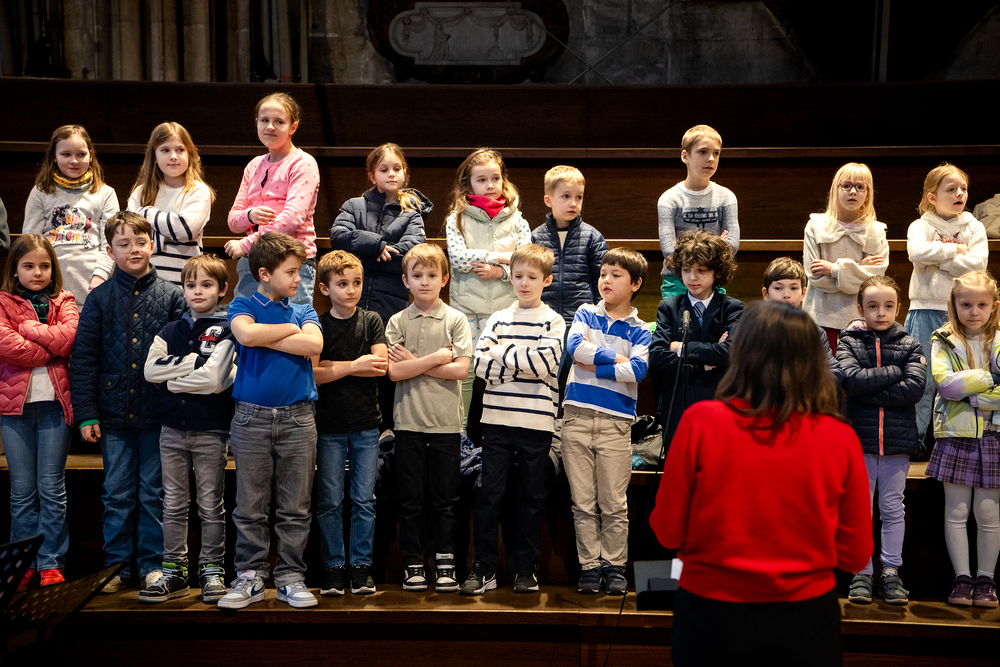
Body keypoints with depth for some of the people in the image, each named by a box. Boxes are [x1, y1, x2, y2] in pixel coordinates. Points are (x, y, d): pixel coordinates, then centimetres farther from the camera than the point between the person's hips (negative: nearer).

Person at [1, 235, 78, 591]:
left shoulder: (64, 302, 9)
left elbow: (67, 337, -10)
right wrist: (51, 351, -10)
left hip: (54, 402, 0)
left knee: (52, 488, 2)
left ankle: (51, 562, 10)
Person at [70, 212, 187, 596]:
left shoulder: (171, 296, 1)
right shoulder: (99, 298, 3)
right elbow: (83, 359, 3)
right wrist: (86, 414, -2)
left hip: (158, 413, -1)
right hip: (115, 414, 1)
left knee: (153, 492, 8)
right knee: (117, 493, 8)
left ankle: (153, 564, 19)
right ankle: (117, 565, 20)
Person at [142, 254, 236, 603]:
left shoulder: (226, 331, -4)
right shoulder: (171, 331, 10)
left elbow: (214, 379, -17)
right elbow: (151, 370, -4)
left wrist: (172, 377, -7)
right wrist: (195, 361, -11)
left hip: (211, 430, -4)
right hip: (172, 429, 4)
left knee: (210, 505, 4)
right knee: (174, 504, 9)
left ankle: (212, 569, 14)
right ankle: (174, 571, 17)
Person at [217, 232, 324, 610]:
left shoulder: (304, 311, 11)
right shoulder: (243, 306, 5)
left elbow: (314, 345, -10)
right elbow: (246, 334, -19)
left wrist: (264, 337, -9)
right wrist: (291, 329, -6)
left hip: (298, 418, 2)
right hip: (252, 418, -2)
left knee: (295, 508, 5)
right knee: (250, 507, 3)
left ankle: (291, 577, 14)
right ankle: (251, 577, 13)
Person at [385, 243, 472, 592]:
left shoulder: (456, 320, 2)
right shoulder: (397, 322, 4)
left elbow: (461, 369, -9)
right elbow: (394, 372, -7)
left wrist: (415, 363, -8)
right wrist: (437, 357, -9)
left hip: (445, 422, 0)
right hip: (408, 421, 1)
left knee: (445, 498, 5)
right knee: (410, 498, 6)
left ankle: (445, 563, 15)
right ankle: (413, 563, 16)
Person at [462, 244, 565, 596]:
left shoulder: (553, 321, 4)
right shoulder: (498, 319, 11)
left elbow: (545, 363, -12)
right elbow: (481, 363, -1)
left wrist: (502, 356, -6)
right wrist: (523, 363, -10)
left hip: (536, 421, -2)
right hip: (498, 418, 2)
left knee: (532, 496, 6)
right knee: (487, 493, 0)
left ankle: (526, 568, 17)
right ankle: (484, 567, 10)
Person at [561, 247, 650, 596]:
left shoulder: (639, 330, 6)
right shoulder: (586, 313, 12)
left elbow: (638, 370, -11)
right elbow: (574, 346, -7)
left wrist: (593, 365, -7)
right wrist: (615, 358, -7)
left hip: (616, 421, -1)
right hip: (577, 416, 1)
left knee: (614, 504, 1)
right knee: (583, 502, 4)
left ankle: (615, 567, 14)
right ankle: (590, 567, 13)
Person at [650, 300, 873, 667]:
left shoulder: (701, 421, -15)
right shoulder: (840, 437, -9)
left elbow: (667, 531, -7)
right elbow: (856, 555, -2)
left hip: (712, 613, -1)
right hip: (806, 620, 1)